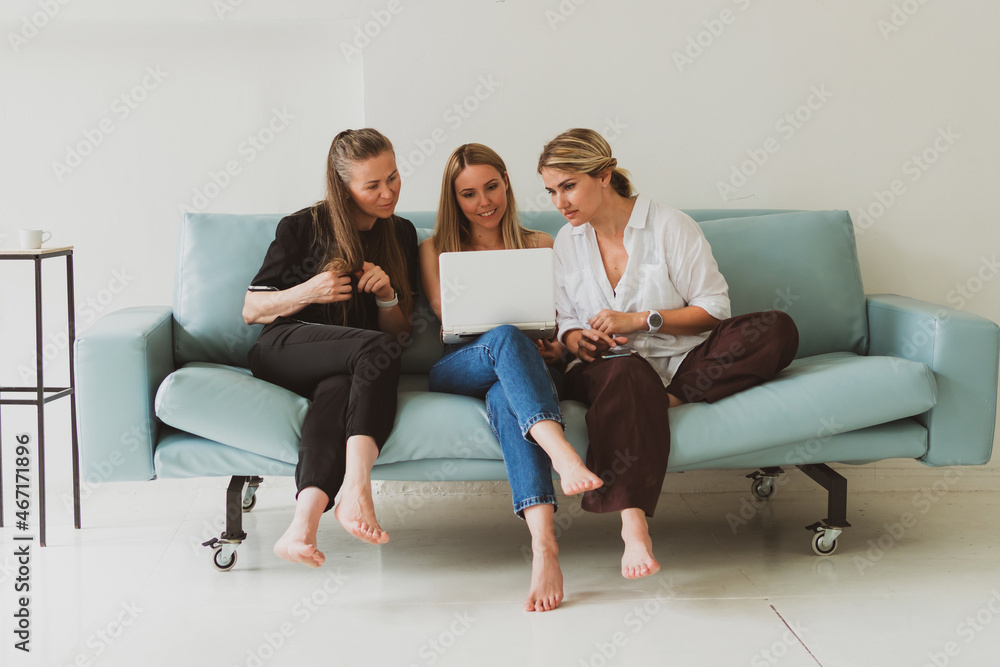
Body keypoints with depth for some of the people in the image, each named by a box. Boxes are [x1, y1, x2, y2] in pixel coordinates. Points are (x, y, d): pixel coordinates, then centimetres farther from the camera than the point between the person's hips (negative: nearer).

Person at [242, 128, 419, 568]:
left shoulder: (401, 235, 16)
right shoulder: (302, 228, 4)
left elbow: (399, 330, 18)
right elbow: (251, 311, 7)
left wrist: (386, 296, -5)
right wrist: (307, 292, -11)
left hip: (344, 366, 3)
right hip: (283, 349, -2)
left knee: (340, 391, -38)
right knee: (378, 350, -35)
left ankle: (304, 522, -58)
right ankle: (356, 486, -50)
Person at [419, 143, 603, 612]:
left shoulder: (540, 246, 24)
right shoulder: (436, 250, 21)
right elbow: (448, 319, 6)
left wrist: (558, 348, -9)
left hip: (523, 363, 1)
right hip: (455, 371, 0)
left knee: (504, 395, -40)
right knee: (506, 337, -38)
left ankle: (543, 544, -60)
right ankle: (562, 453, -63)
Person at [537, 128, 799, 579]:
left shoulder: (670, 226, 0)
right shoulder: (566, 243, 13)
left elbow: (714, 307, -2)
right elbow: (565, 323, 17)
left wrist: (641, 321, -12)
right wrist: (580, 341, -8)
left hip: (681, 361, 0)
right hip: (605, 368, 0)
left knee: (777, 330, -25)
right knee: (630, 375, -41)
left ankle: (670, 398, -31)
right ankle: (632, 525, -56)